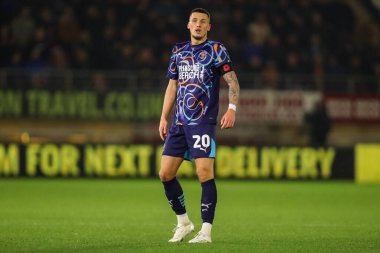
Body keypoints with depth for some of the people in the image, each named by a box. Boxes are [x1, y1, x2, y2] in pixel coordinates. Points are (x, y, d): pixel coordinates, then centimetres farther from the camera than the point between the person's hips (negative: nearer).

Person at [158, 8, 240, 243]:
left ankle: (206, 231, -9)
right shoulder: (179, 52, 15)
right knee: (166, 173, 2)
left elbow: (232, 80, -5)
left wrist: (232, 108, -18)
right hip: (179, 122, 6)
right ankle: (183, 222, 18)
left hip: (203, 122, -6)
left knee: (205, 173, -14)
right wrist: (164, 118, 16)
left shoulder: (216, 50, 0)